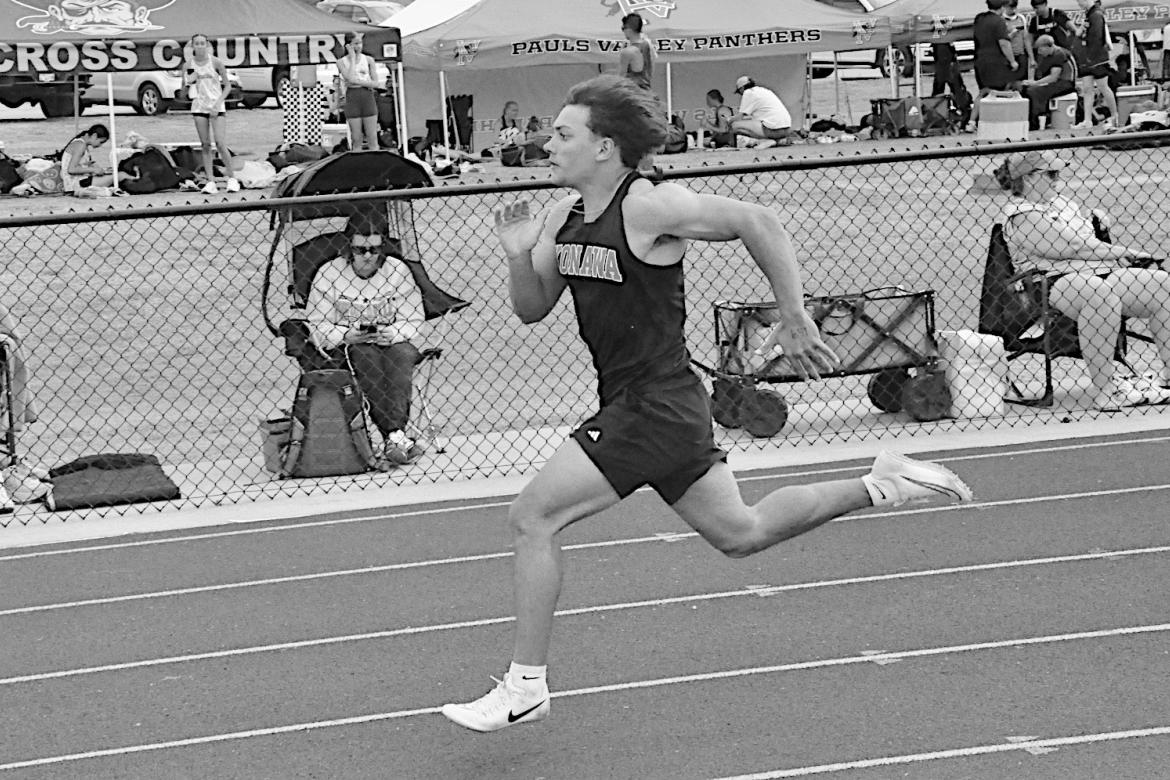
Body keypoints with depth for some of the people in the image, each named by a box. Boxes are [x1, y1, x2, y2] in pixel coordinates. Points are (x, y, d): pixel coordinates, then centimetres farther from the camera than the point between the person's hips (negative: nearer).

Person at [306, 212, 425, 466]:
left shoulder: (397, 271, 2)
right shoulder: (329, 274, -3)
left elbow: (414, 320, 2)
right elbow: (317, 326, -3)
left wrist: (393, 333, -20)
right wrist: (347, 335, -22)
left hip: (391, 342, 1)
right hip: (343, 348, -1)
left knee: (403, 354, -33)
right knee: (365, 357, -35)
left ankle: (394, 435, -45)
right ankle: (395, 435, -44)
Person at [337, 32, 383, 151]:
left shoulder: (368, 59, 6)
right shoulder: (342, 62, 3)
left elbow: (375, 83, 1)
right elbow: (350, 78, -14)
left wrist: (358, 81, -11)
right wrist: (353, 58, -8)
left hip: (368, 97, 1)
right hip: (352, 98, -1)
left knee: (372, 138, -1)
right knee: (356, 139, 1)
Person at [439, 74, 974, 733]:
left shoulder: (649, 208, -16)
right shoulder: (563, 218, 8)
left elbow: (758, 222, -14)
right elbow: (532, 309, 15)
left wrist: (796, 320, -13)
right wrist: (520, 256, -6)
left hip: (657, 405, -9)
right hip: (630, 402, 9)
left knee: (533, 517, -11)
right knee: (742, 534, 19)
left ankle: (526, 688, -2)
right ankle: (881, 485, 27)